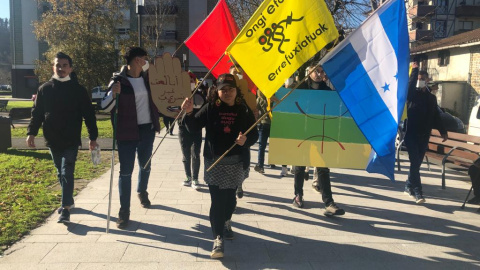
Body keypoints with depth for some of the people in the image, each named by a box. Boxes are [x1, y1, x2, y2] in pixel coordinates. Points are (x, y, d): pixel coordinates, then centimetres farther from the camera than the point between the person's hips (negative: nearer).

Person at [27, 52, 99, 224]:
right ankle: (68, 201, 31)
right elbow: (37, 113, 8)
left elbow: (89, 115, -1)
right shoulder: (44, 89, 5)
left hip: (71, 140, -4)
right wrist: (31, 132, -2)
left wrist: (93, 137, -4)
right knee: (61, 172, 15)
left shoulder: (78, 90, -2)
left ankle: (66, 208, -9)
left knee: (67, 172, -9)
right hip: (52, 140, 4)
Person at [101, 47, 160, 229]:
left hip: (147, 129, 5)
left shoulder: (146, 77, 6)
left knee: (145, 165, 19)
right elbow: (105, 107, -12)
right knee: (126, 171, -3)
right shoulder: (119, 80, -10)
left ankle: (142, 192, 46)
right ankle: (124, 211, 3)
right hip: (127, 132, -5)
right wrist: (113, 93, -28)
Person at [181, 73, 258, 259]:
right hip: (214, 162, -2)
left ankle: (226, 223, 44)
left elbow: (254, 134, 4)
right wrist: (189, 113, -22)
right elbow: (194, 127, -4)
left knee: (229, 197, 15)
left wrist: (246, 140, -18)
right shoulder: (210, 108, 0)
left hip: (235, 163, 2)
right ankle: (218, 239, -2)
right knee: (217, 200, -5)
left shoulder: (244, 111, 2)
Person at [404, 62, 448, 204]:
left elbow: (436, 117, 16)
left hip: (424, 136, 5)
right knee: (415, 162, -10)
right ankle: (417, 192, -12)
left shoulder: (431, 98, 14)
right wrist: (415, 70, -19)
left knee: (417, 163, 9)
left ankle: (409, 186, 24)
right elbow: (410, 85, -22)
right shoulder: (412, 94, 1)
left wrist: (443, 131, 12)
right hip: (411, 134, -4)